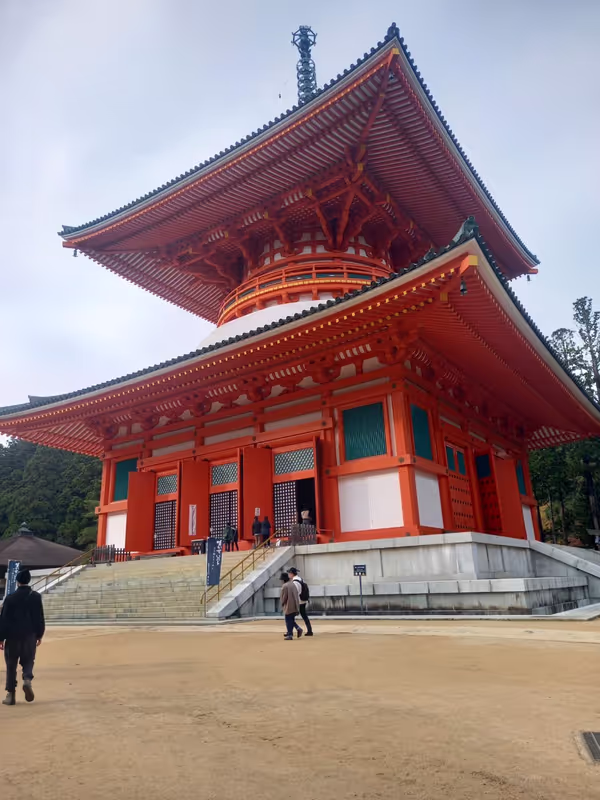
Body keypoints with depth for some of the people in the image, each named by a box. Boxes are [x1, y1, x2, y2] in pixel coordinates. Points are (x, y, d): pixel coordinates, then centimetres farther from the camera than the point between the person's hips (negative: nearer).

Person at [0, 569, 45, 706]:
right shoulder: (35, 596, -1)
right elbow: (39, 617, 0)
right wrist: (39, 635, 9)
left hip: (12, 636, -1)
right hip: (29, 635, 1)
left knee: (11, 665, 10)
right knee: (28, 661, 14)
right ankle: (27, 680, -13)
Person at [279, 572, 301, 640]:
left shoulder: (284, 586, -16)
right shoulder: (292, 584, 8)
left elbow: (283, 597, -13)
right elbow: (296, 594, 13)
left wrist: (282, 604, 6)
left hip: (288, 606, -8)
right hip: (295, 606, 8)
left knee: (289, 620, 2)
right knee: (292, 619, 20)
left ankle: (290, 635, 5)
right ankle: (298, 628, 7)